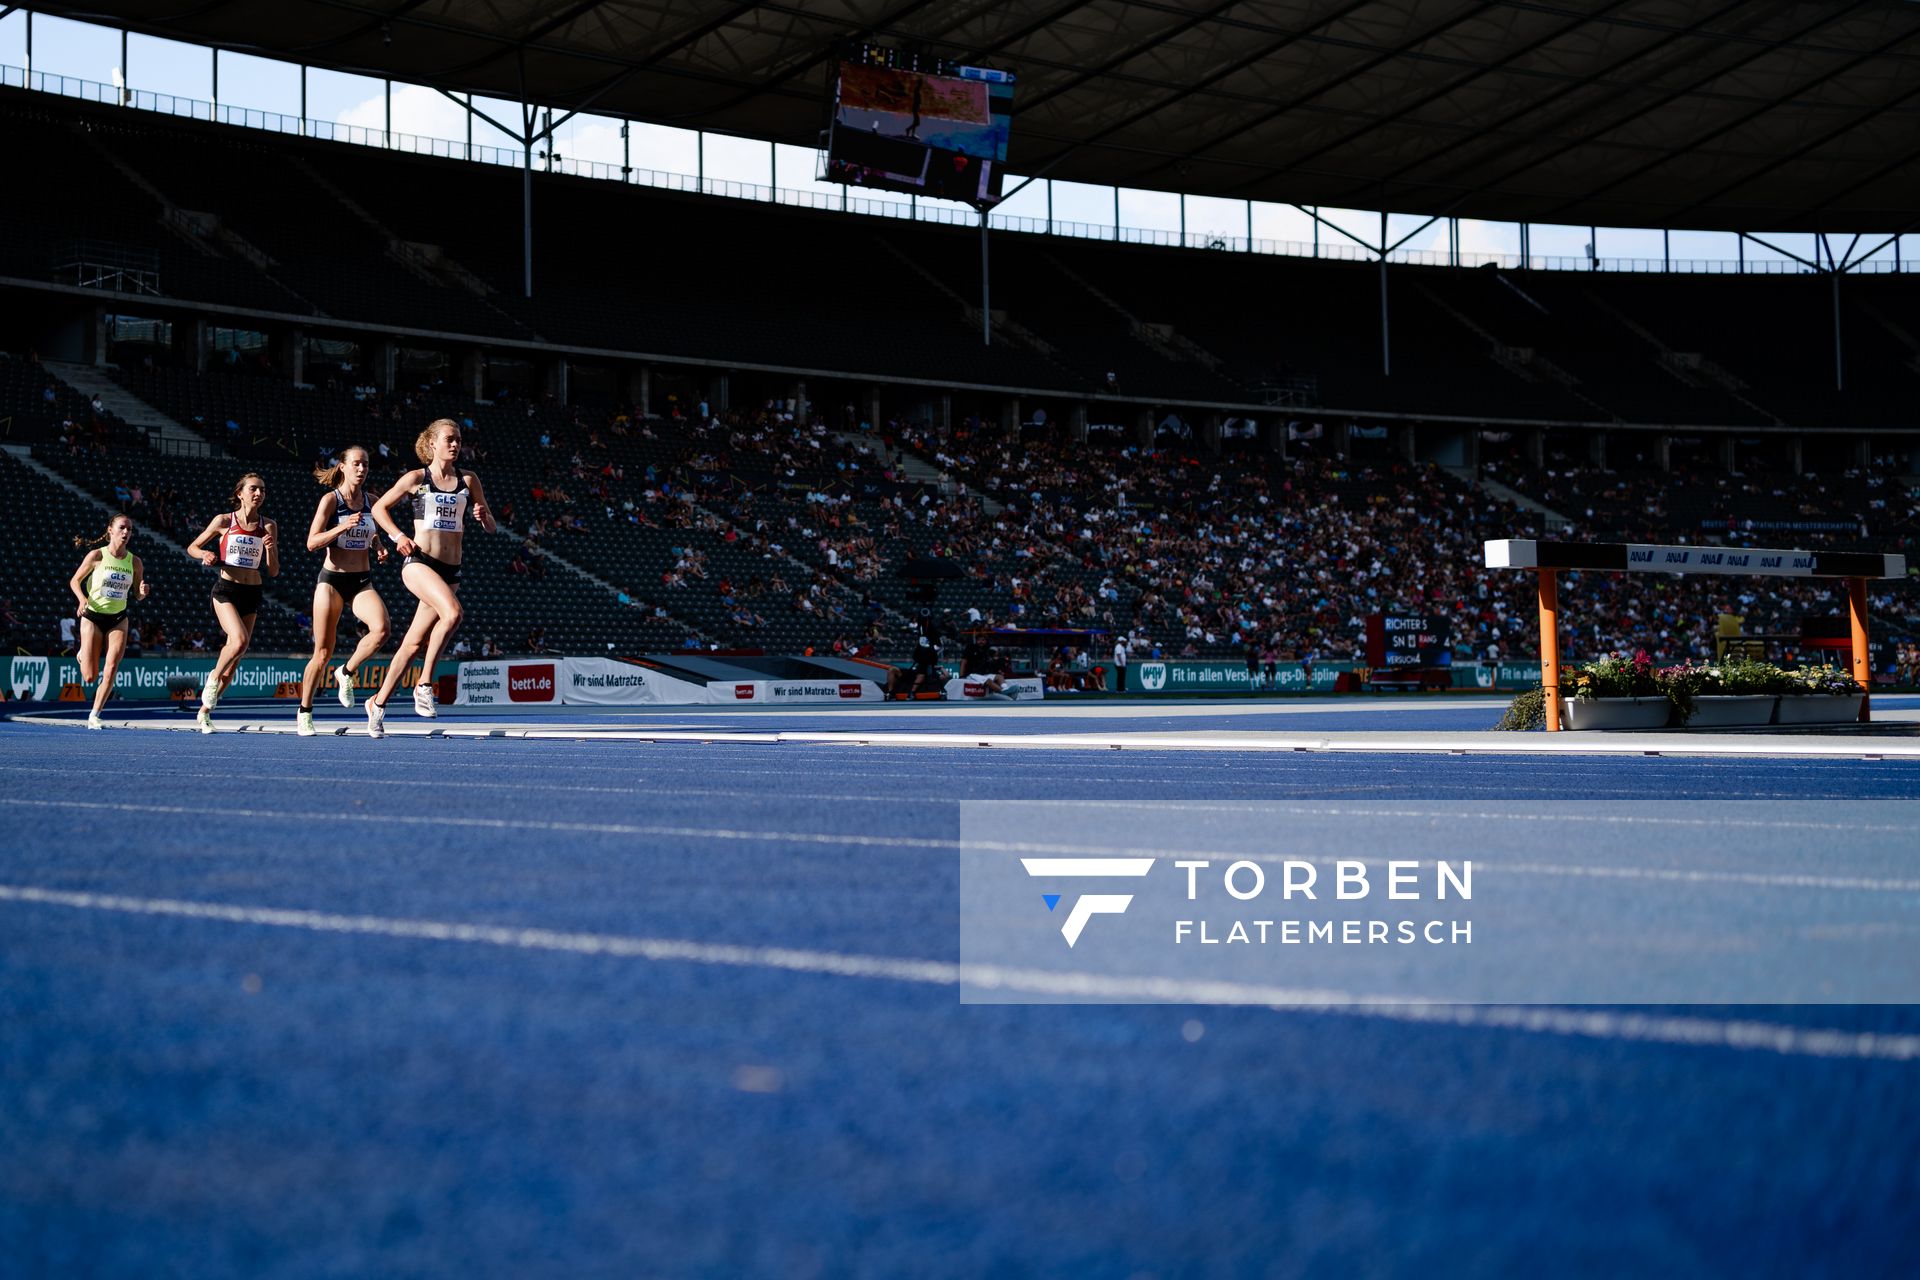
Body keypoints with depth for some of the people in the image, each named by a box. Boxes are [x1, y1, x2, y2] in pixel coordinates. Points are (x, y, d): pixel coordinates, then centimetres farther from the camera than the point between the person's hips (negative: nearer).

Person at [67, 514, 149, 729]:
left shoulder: (135, 562, -1)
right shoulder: (97, 555, -10)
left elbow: (137, 595, 9)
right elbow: (75, 581, -1)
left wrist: (142, 592, -15)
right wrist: (82, 599, -20)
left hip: (118, 620, 3)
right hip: (93, 617, -3)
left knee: (111, 670, -12)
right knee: (90, 676, -3)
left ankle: (94, 717, 0)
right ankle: (83, 654, 33)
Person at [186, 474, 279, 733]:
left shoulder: (268, 526, 4)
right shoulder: (224, 521, -2)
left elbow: (273, 572, 5)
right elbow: (192, 548, 9)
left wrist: (270, 549, -14)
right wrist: (205, 554, -13)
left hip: (252, 594, 4)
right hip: (226, 590, -4)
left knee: (236, 658, 5)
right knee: (239, 641, -28)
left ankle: (205, 709, 20)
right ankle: (214, 677, 1)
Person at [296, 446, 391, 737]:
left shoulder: (371, 501, 7)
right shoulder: (331, 499, -7)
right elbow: (311, 542, -13)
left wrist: (379, 547, 2)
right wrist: (342, 527, -25)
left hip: (362, 581, 4)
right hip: (332, 579, -3)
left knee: (381, 630, -25)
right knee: (323, 652, 0)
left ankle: (346, 673, 0)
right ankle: (304, 713, 16)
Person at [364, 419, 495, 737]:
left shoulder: (468, 481, 10)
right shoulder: (416, 478, 2)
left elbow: (491, 528, 12)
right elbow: (379, 508, 12)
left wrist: (483, 517, -11)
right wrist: (398, 536, -3)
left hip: (450, 570, 4)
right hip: (418, 561, -4)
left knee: (414, 643, 5)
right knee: (452, 613, -31)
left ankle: (378, 703, 20)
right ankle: (424, 685, -19)